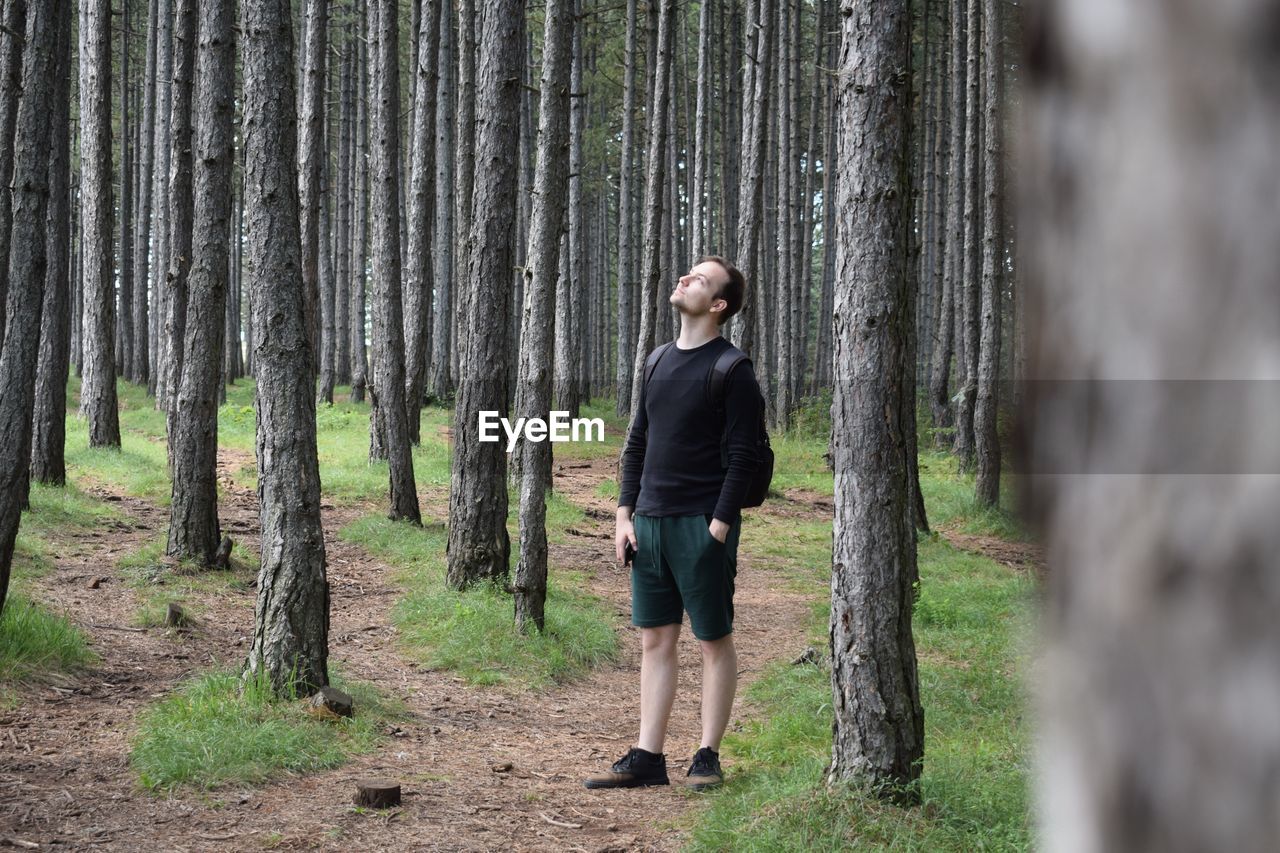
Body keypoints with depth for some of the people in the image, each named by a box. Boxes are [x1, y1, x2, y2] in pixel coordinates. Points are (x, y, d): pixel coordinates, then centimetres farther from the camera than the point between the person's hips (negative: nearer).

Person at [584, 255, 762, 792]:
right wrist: (625, 515, 9)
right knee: (655, 638, 9)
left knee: (715, 640, 3)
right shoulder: (659, 361, 13)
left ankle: (707, 757, 9)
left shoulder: (731, 370, -8)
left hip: (702, 526, -7)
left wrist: (718, 527, -16)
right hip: (651, 521, 7)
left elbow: (742, 456, -12)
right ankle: (647, 758, 13)